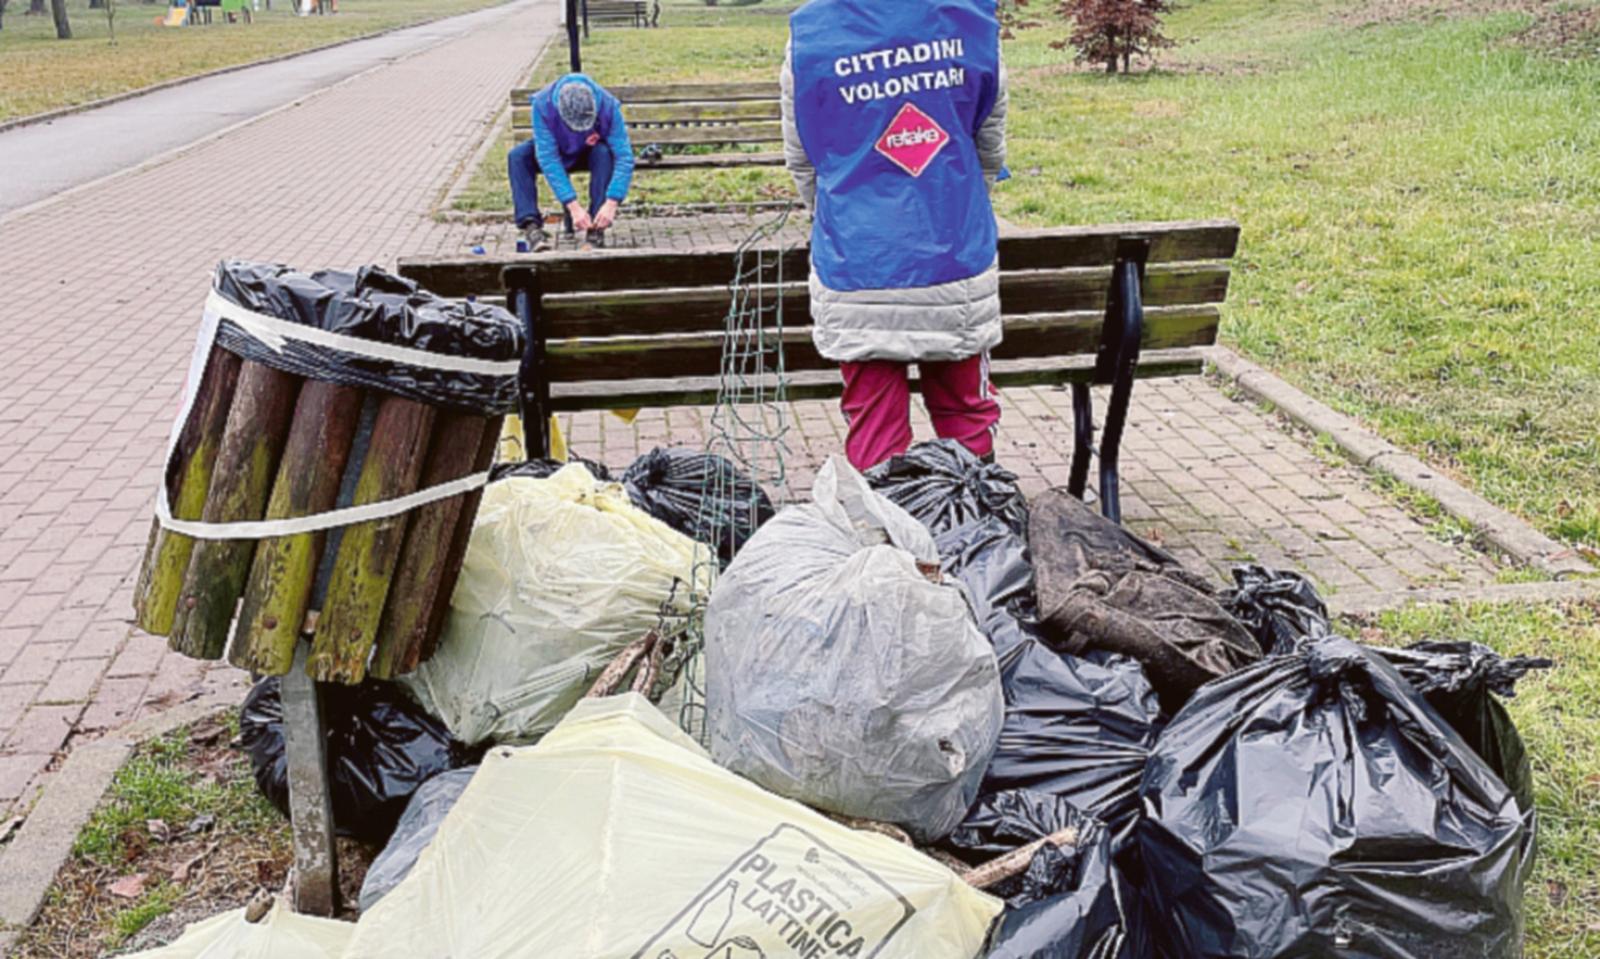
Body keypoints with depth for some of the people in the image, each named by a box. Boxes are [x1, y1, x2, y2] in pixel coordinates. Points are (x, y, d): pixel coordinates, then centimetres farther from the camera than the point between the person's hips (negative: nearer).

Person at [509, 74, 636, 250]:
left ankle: (596, 227, -33)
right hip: (557, 149, 1)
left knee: (604, 153, -35)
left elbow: (624, 157, -34)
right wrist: (573, 206, -42)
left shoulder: (608, 106, -33)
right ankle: (531, 225, -34)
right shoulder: (542, 105, -33)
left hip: (590, 152, -1)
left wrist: (611, 203, -45)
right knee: (518, 156, -27)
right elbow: (548, 159, -35)